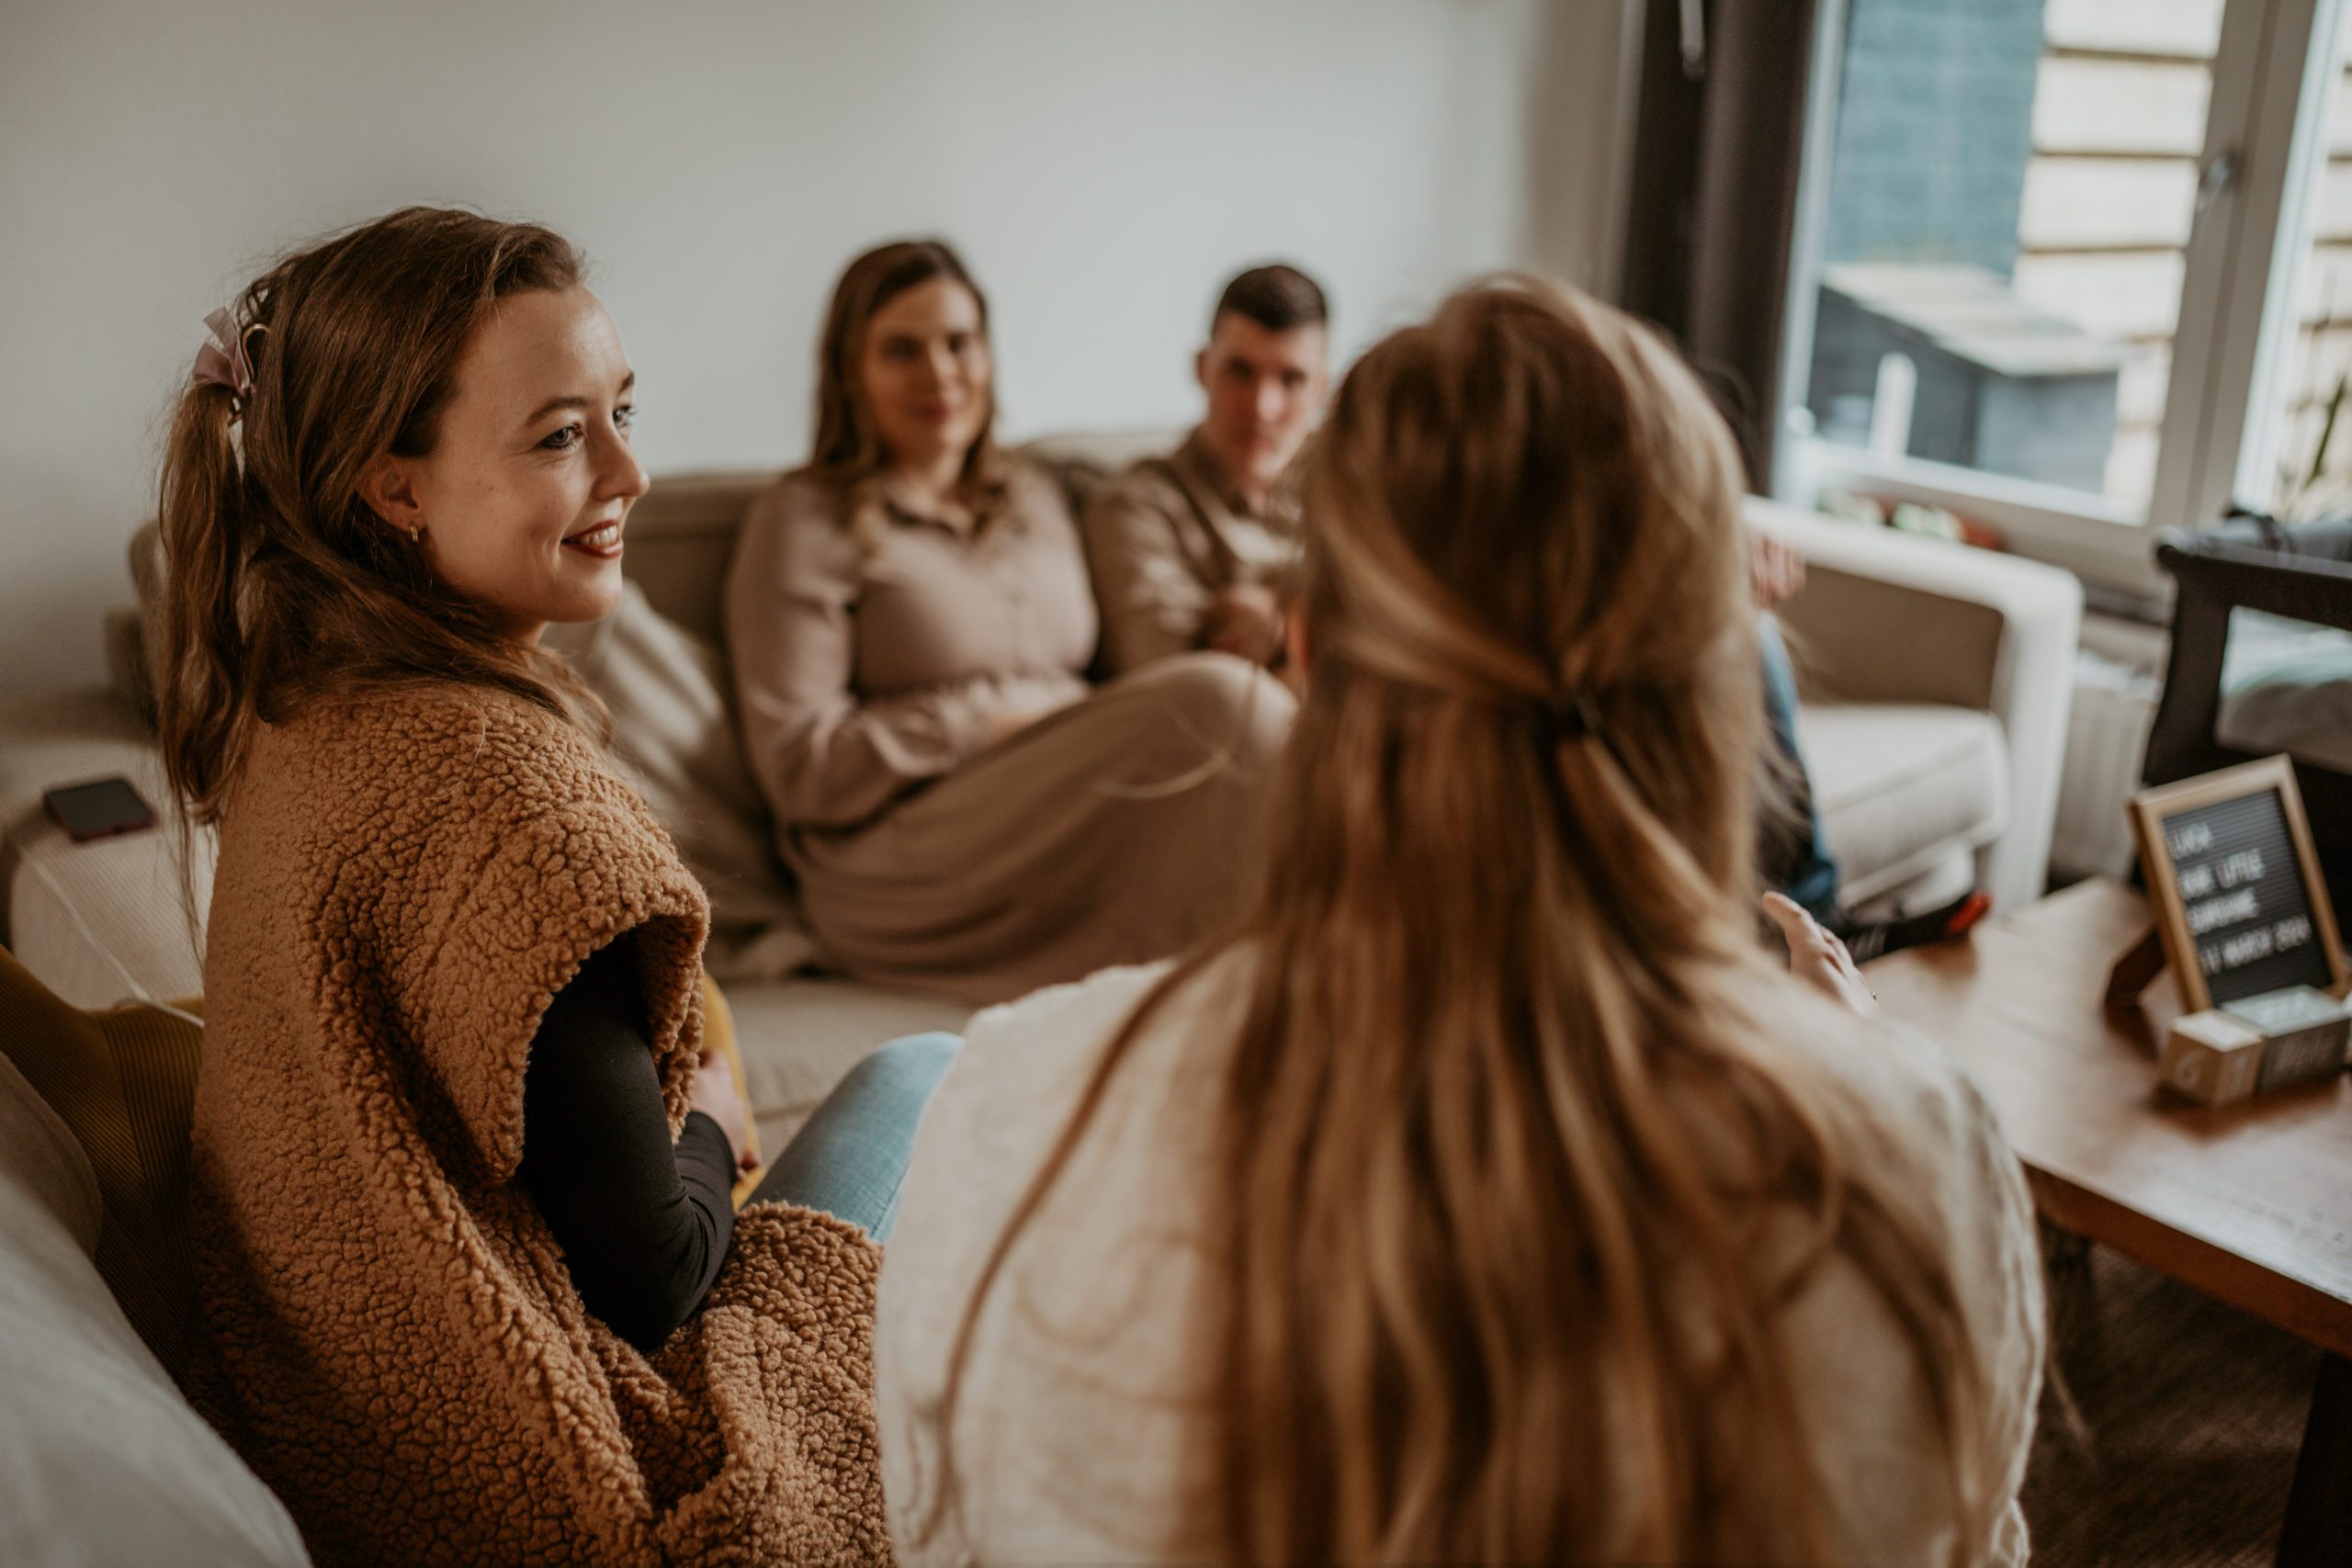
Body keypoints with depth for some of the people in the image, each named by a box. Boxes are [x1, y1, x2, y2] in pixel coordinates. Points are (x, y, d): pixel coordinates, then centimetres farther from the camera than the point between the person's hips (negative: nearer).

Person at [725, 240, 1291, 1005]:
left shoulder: (1035, 494, 22)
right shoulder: (804, 520, 2)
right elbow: (800, 769, -5)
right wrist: (996, 719, -11)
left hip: (1068, 830, 6)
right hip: (904, 870, -6)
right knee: (1218, 698, -26)